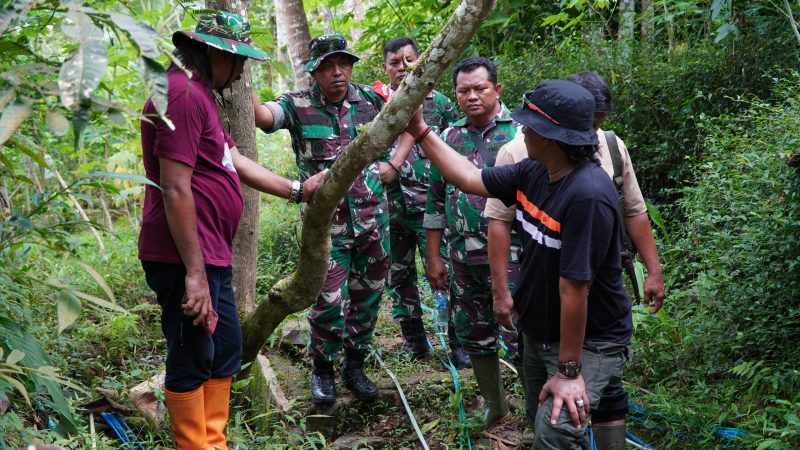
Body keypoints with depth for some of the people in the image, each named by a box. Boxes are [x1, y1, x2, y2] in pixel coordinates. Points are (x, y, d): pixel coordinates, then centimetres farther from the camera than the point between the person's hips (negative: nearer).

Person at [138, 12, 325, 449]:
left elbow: (234, 161, 22)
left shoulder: (199, 94, 17)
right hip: (187, 261, -11)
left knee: (225, 351, 19)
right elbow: (175, 190, -23)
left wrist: (297, 189, 24)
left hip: (211, 257, 11)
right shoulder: (183, 94, -18)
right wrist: (194, 274, -23)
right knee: (192, 364, 0)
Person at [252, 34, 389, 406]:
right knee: (329, 301, -4)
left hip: (372, 219, 3)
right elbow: (261, 115, -25)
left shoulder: (370, 100, 2)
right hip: (326, 222, -3)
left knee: (367, 298, 13)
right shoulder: (298, 106, -6)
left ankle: (354, 366, 31)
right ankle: (322, 370, 20)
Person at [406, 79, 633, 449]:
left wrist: (569, 370, -25)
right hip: (537, 332, 9)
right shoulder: (534, 172, -6)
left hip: (590, 342, -8)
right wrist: (420, 131, 4)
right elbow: (469, 179, 7)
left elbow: (574, 288, -30)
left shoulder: (587, 196, -32)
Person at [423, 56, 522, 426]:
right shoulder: (450, 137, 9)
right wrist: (433, 257, 11)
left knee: (520, 335, -5)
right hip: (463, 257, 5)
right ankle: (493, 403, 34)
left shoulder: (520, 132, -5)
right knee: (473, 334, 14)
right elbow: (437, 200, 13)